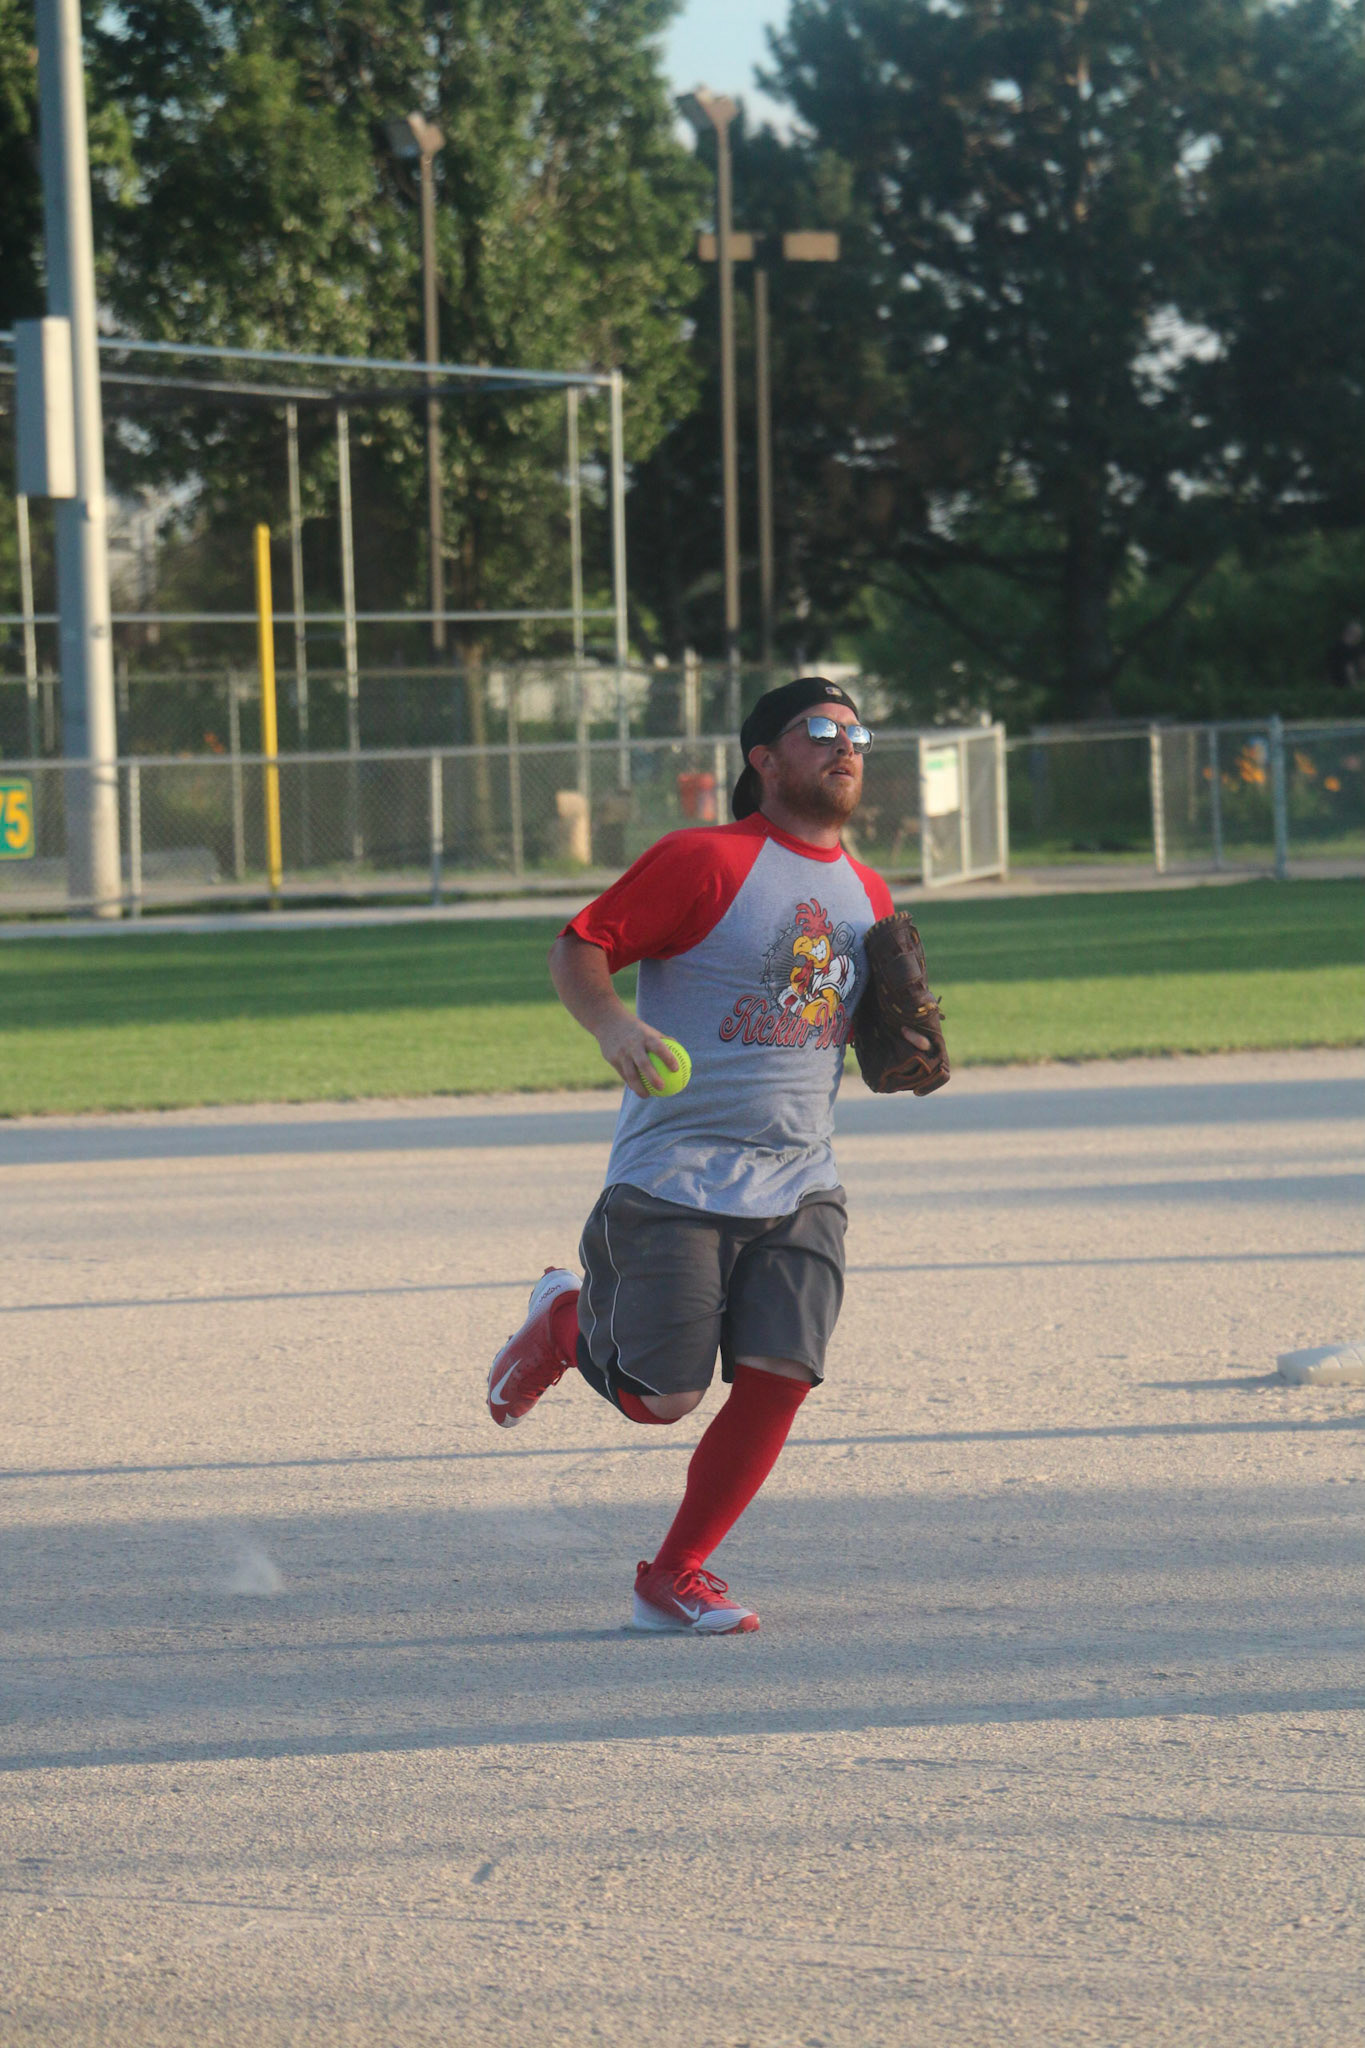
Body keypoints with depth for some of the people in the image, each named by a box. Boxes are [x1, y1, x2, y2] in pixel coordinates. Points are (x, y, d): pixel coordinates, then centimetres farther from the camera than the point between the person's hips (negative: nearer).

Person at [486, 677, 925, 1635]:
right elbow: (577, 947, -7)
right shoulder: (703, 861, -8)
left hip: (800, 1187, 5)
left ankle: (674, 1579, 7)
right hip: (674, 1177, -5)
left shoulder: (869, 897, 12)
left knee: (778, 1377, -9)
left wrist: (907, 1052, 4)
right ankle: (568, 1321, 28)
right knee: (660, 1399, -6)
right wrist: (611, 1022, -27)